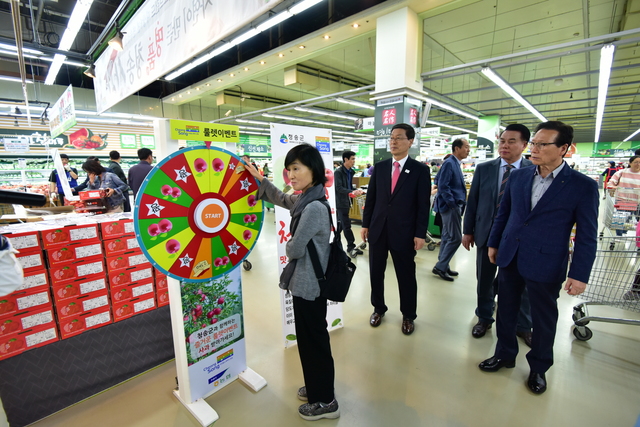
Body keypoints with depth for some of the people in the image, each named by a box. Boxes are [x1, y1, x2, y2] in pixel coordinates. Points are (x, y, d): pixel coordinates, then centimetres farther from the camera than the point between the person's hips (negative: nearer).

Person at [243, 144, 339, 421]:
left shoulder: (314, 207, -26)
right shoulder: (304, 200, 5)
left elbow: (294, 249, -21)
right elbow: (281, 199, 25)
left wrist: (288, 245, 1)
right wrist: (259, 179, 21)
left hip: (308, 286, -9)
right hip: (306, 283, 9)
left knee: (314, 342, 9)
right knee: (309, 339, 23)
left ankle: (325, 402, 32)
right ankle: (316, 388, 44)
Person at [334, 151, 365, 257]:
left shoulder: (350, 171, 10)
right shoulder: (338, 172, -14)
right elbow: (339, 188, -21)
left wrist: (356, 191, -1)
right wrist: (352, 192, -32)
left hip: (346, 202, 8)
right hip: (340, 202, -8)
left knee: (340, 224, 14)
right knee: (346, 225, -3)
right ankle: (351, 247, 7)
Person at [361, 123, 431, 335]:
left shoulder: (420, 170, -2)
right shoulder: (379, 167, 7)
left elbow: (423, 204, -5)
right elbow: (371, 198, 8)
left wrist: (420, 234, -9)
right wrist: (365, 224, 5)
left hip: (404, 232, -3)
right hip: (378, 229, 3)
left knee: (406, 276, 11)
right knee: (376, 273, 13)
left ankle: (408, 316, 32)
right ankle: (379, 308, 35)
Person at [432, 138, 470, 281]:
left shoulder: (456, 164, 15)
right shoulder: (449, 163, -14)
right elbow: (442, 186, -22)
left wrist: (460, 204, 11)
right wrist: (453, 204, -19)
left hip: (455, 206, 10)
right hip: (450, 206, -10)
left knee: (447, 237, 14)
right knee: (456, 238, -7)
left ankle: (443, 266, 23)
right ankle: (440, 267, 4)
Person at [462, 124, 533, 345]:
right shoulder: (483, 169, 0)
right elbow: (472, 201, 2)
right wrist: (468, 231, 2)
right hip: (487, 234, 2)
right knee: (485, 281, 15)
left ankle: (524, 326, 36)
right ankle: (484, 318, 37)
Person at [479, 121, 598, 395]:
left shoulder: (584, 186, -9)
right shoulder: (517, 176, 1)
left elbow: (587, 236, -7)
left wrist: (580, 274, -9)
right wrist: (493, 243, 12)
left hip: (546, 266, -3)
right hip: (509, 259, 3)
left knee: (544, 320, 15)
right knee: (506, 311, 16)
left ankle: (539, 367, 38)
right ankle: (505, 354, 38)